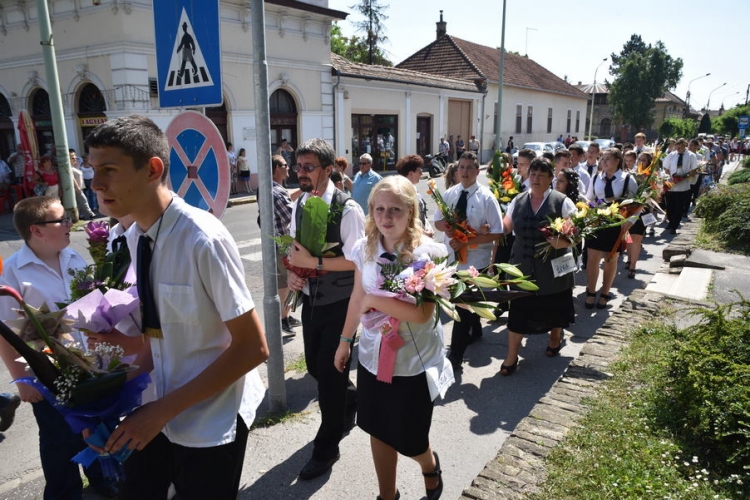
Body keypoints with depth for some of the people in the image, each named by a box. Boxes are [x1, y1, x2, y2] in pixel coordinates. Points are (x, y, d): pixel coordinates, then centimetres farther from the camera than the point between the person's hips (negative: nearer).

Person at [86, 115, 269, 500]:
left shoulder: (204, 240, -25)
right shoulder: (135, 237, -2)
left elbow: (253, 348, -22)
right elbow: (157, 328, 8)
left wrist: (163, 410, -19)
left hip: (210, 422, -6)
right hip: (162, 409, 6)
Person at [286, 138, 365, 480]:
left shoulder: (347, 210, -20)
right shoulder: (298, 206, 2)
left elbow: (356, 260, -23)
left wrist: (313, 262, -25)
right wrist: (292, 272, -7)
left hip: (339, 304, -7)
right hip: (310, 299, 7)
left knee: (330, 373, 3)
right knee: (315, 367, 19)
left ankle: (326, 448, 24)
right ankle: (350, 401, 51)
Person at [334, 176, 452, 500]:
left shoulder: (428, 253, -19)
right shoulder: (364, 248, -4)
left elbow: (422, 314, -27)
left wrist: (373, 301, -21)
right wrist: (344, 341, 16)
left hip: (414, 363, -4)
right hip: (373, 357, 4)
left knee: (409, 440, 12)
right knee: (378, 430, 18)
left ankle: (430, 466, 48)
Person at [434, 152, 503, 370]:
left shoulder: (486, 197, -13)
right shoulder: (449, 194, 1)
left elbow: (496, 233, -16)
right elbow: (438, 222, 9)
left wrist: (466, 242, -24)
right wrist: (446, 228, -16)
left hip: (476, 260, -5)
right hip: (454, 257, 5)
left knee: (464, 305, -3)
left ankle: (456, 354, 7)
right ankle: (474, 330, 49)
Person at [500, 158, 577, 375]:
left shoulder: (562, 202, -8)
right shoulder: (517, 201, 3)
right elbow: (505, 227, 14)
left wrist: (563, 242, -27)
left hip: (552, 268, -2)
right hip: (522, 267, 2)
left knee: (554, 307, 17)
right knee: (518, 310, 4)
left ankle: (555, 338, 47)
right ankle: (511, 357, 14)